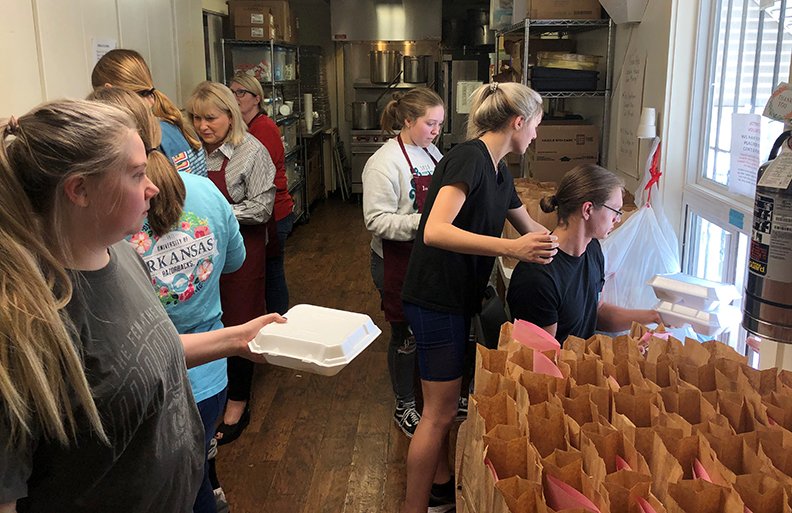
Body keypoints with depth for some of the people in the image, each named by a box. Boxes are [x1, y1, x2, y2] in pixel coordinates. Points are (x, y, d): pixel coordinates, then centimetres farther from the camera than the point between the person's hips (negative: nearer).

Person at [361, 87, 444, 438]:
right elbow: (377, 221, -23)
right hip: (398, 262, -7)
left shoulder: (431, 152, 6)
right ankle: (405, 407, 28)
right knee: (406, 335, 8)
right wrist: (422, 222, -31)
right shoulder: (385, 163, -18)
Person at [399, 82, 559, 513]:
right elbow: (435, 231, -31)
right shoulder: (469, 157, -18)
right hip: (436, 298, -9)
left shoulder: (498, 170, 10)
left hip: (457, 298, 9)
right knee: (440, 412, 0)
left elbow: (529, 228, 25)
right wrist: (511, 248, -38)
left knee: (445, 404, 20)